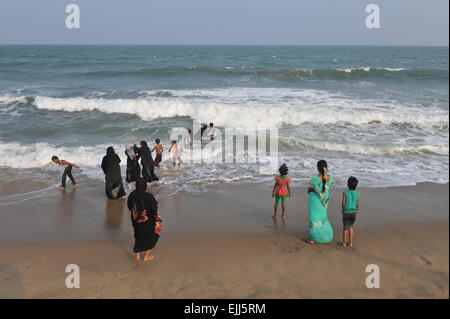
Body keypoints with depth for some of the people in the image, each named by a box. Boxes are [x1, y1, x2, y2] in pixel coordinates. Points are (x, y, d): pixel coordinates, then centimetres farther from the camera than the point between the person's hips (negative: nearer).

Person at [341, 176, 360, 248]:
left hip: (346, 212, -3)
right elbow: (358, 205, 0)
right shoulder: (357, 194, -5)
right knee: (351, 227, 19)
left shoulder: (345, 193, -13)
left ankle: (344, 243, 20)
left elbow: (343, 203, -11)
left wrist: (343, 210, 7)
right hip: (353, 213, 3)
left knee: (345, 228, 10)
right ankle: (350, 243, 20)